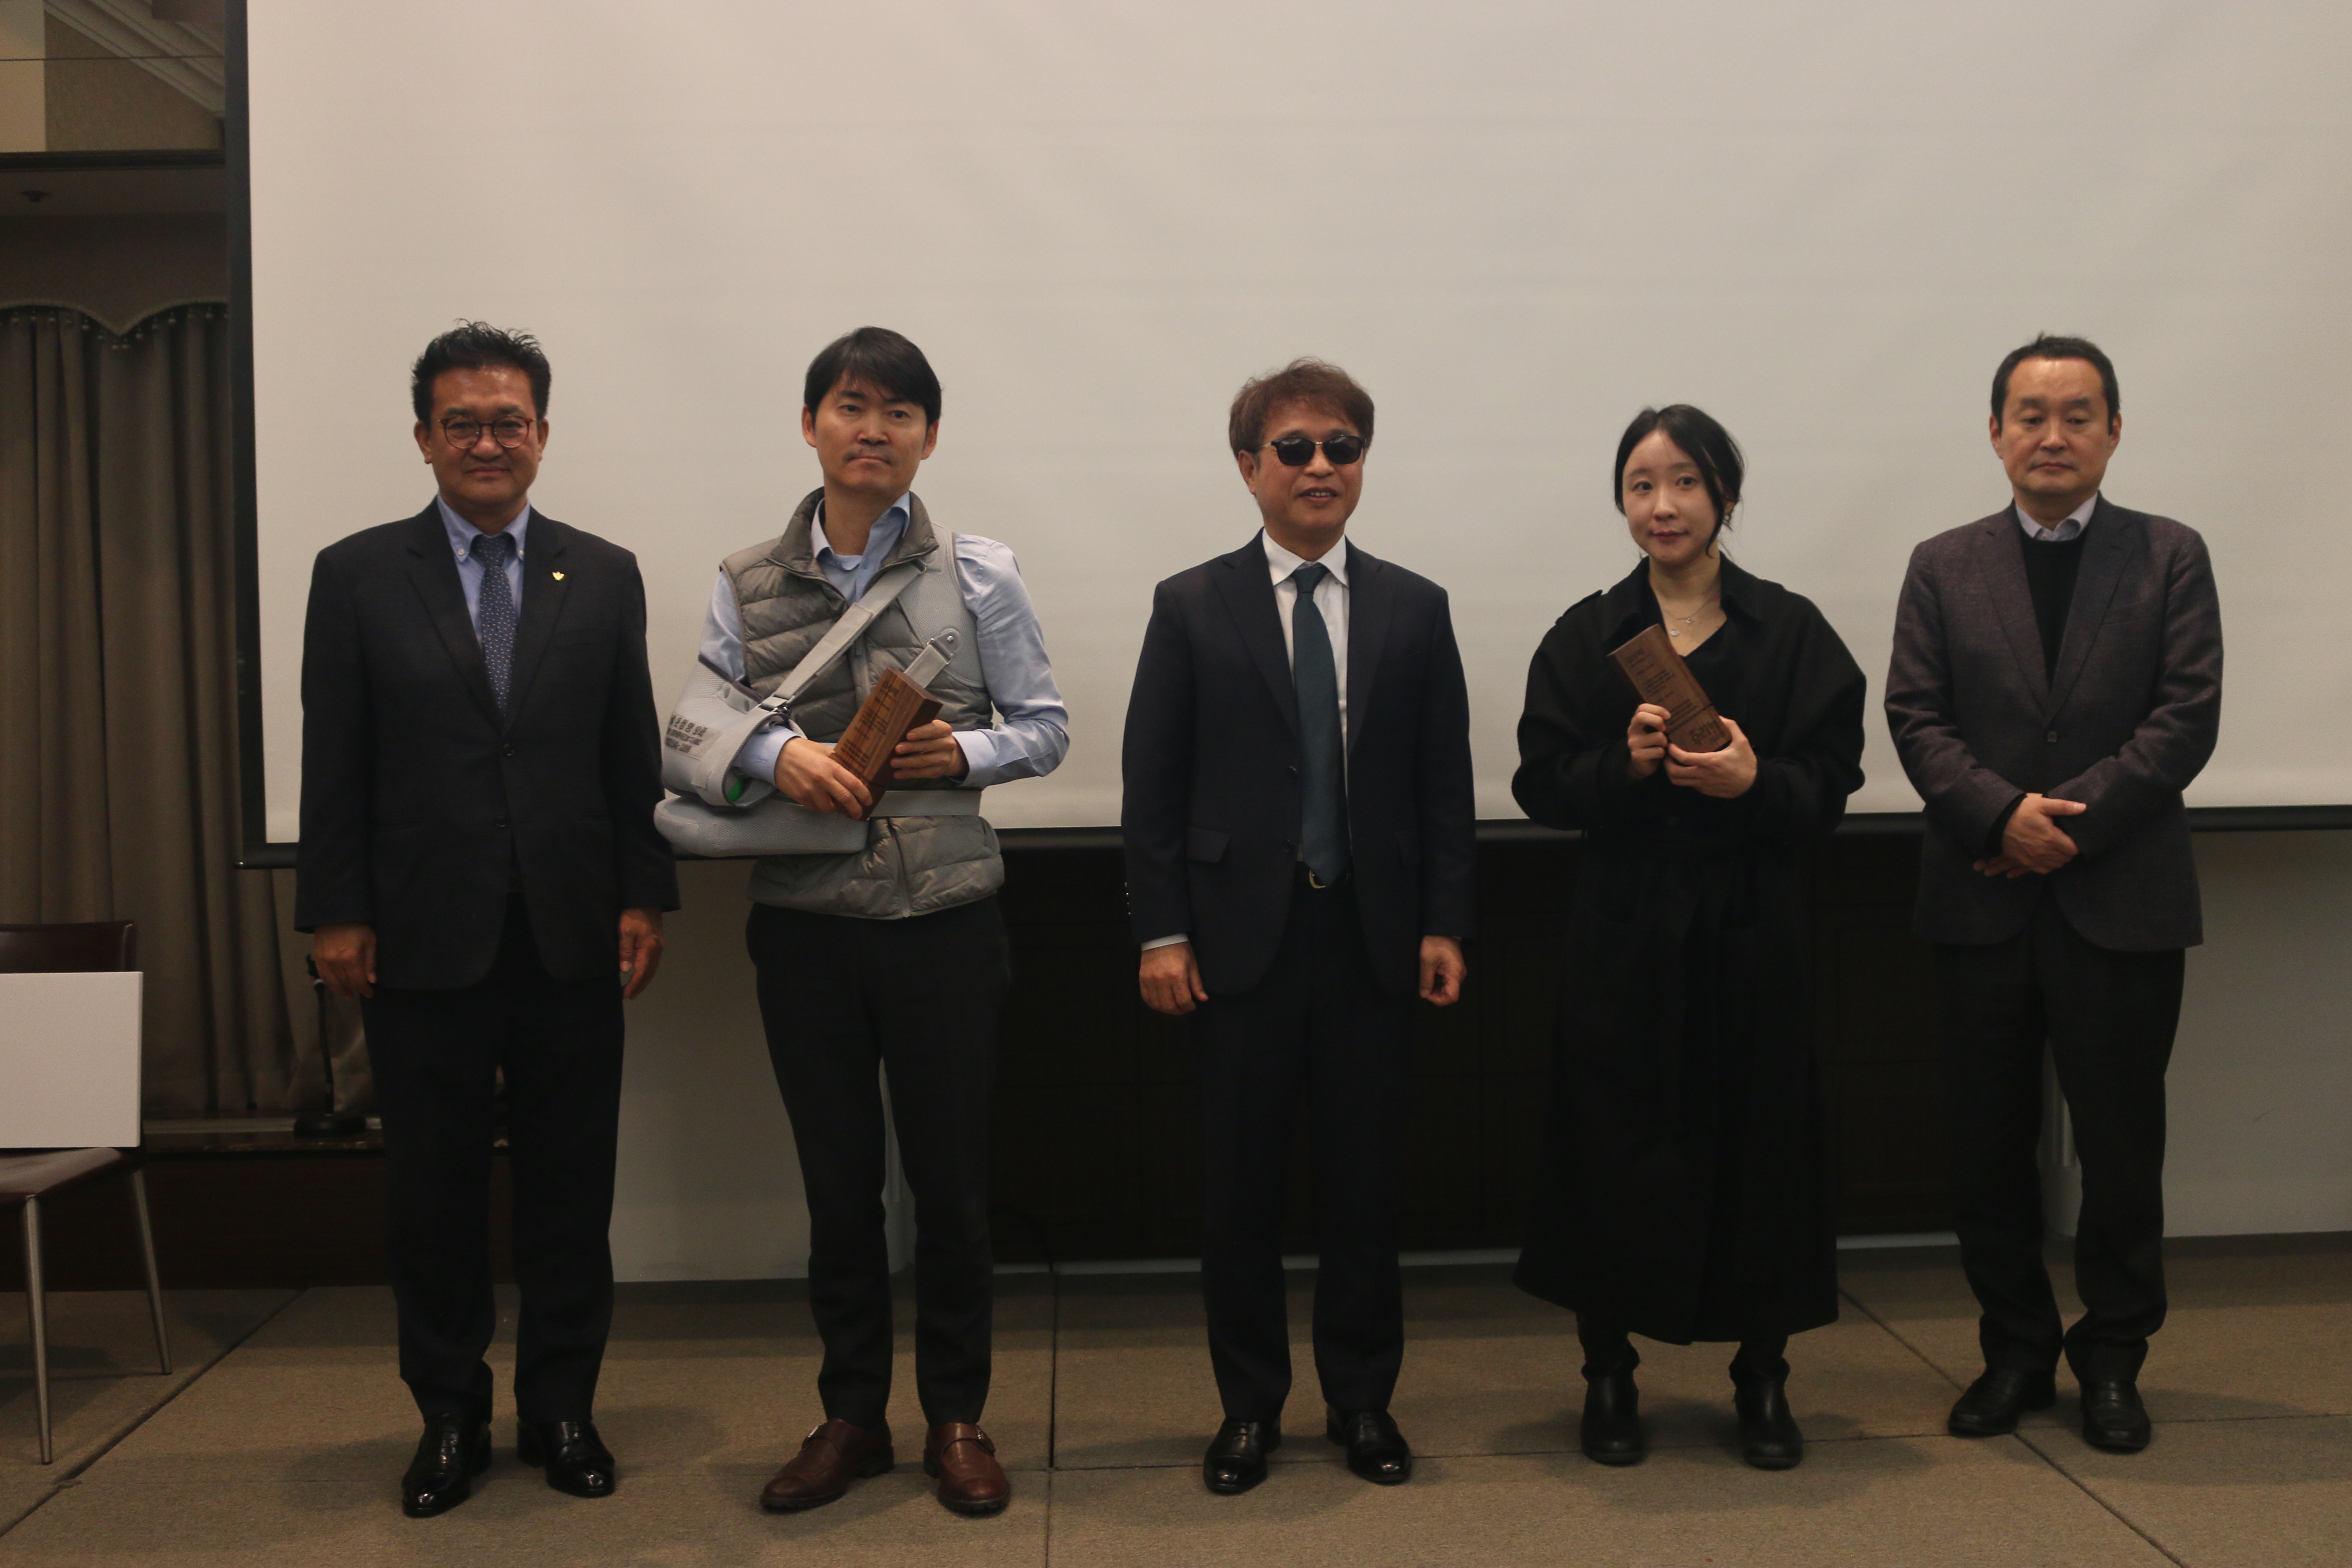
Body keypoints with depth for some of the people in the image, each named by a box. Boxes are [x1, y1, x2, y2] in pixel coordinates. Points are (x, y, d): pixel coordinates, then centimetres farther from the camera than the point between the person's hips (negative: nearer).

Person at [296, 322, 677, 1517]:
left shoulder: (604, 575, 7)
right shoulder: (357, 575, 3)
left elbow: (634, 755, 6)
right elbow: (333, 764, 1)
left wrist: (644, 897, 0)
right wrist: (335, 913, -4)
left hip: (572, 939, 1)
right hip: (425, 939, -1)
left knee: (569, 1189, 9)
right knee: (434, 1193, 9)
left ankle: (562, 1410, 23)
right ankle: (449, 1416, 24)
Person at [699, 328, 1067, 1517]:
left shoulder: (978, 573, 1)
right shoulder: (746, 583, 4)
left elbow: (1044, 729, 5)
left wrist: (966, 752, -14)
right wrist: (777, 754, -18)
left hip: (944, 916, -1)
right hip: (803, 919, 1)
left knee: (950, 1174, 8)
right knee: (837, 1176, 12)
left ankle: (956, 1417, 25)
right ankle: (852, 1416, 28)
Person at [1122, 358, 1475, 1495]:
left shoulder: (1414, 609, 8)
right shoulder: (1191, 609, 3)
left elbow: (1445, 781, 7)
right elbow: (1152, 785, 0)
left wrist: (1444, 923, 0)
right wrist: (1162, 931, -5)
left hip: (1373, 936, 1)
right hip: (1242, 937, -1)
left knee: (1364, 1177, 9)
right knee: (1241, 1182, 6)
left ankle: (1362, 1399, 24)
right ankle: (1250, 1404, 21)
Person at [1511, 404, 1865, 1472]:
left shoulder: (1792, 632, 3)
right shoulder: (1586, 637, 5)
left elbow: (1829, 785, -2)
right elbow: (1541, 785, -1)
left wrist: (1755, 782, -21)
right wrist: (1623, 763, -19)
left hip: (1754, 933, 0)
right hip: (1624, 935, 0)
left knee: (1760, 1144, 4)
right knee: (1615, 1150, 3)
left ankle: (1762, 1380, 23)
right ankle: (1609, 1375, 20)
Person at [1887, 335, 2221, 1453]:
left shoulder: (2170, 557, 5)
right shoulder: (1945, 567, 8)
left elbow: (2188, 716, -5)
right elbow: (1915, 718, 0)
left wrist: (2074, 820, -14)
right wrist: (2002, 814, -16)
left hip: (2123, 900, -1)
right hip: (1983, 900, 1)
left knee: (2120, 1142, 6)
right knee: (1988, 1147, 8)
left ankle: (2112, 1361, 22)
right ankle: (2015, 1353, 23)